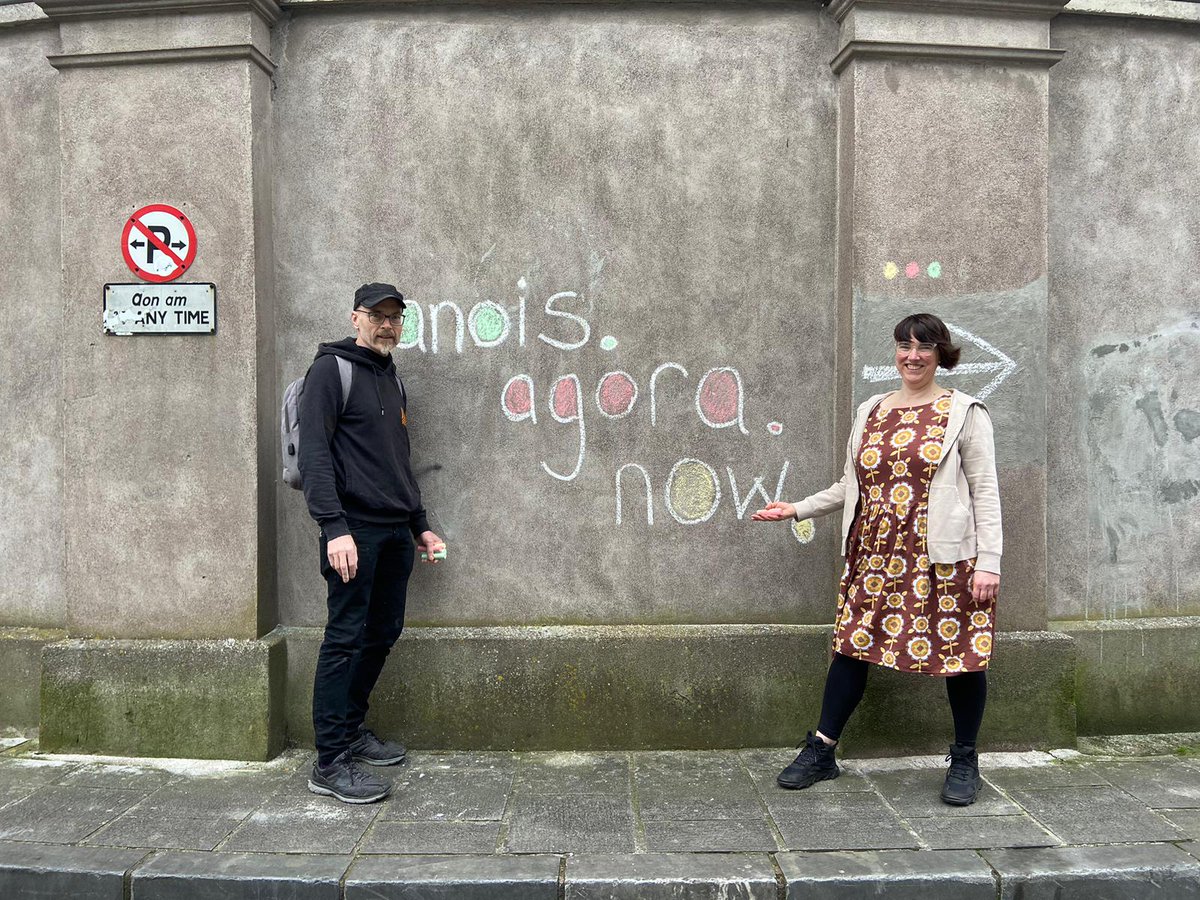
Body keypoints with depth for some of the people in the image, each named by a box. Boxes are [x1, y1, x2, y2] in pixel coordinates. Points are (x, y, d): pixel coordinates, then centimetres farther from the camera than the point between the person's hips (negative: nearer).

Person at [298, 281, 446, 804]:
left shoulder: (391, 380, 21)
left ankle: (351, 730, 26)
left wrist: (420, 525, 23)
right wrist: (334, 527, -23)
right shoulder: (332, 369, -4)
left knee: (383, 633, 11)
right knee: (346, 638, -7)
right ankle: (330, 763, 0)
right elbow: (313, 453, -14)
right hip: (355, 528, -8)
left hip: (395, 532, 8)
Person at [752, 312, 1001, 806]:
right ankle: (821, 751, 18)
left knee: (961, 654, 4)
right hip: (875, 557, 4)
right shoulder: (871, 412, 14)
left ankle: (964, 760, 25)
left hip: (945, 559, -4)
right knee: (853, 644, 6)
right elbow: (851, 486, 20)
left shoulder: (964, 412, 0)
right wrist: (797, 508, 13)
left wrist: (989, 561, -11)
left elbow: (985, 491, -4)